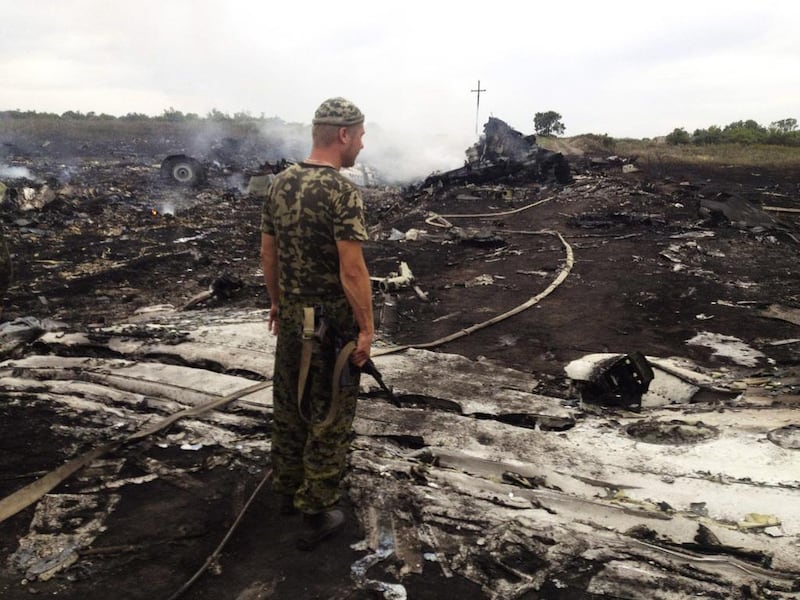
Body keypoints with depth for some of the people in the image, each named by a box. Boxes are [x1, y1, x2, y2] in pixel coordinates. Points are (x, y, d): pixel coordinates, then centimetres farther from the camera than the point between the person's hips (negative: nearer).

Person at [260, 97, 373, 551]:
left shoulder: (280, 184, 3)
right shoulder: (343, 192, -20)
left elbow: (268, 252, 10)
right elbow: (353, 270, -22)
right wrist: (367, 327, -13)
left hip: (292, 317, 7)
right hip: (333, 323, -7)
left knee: (290, 404, 19)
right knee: (329, 416, 5)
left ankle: (289, 490, 36)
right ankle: (318, 512, 16)